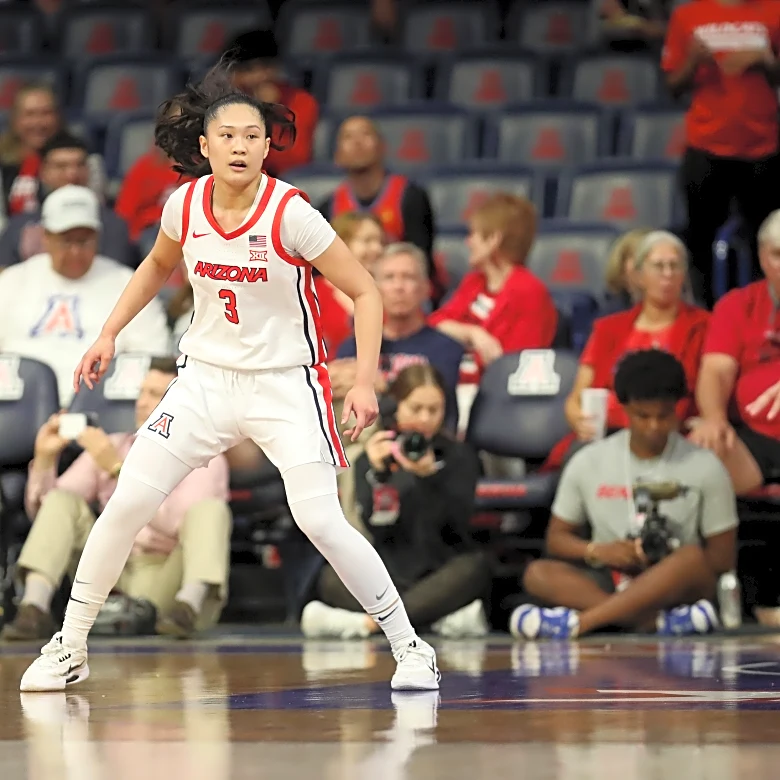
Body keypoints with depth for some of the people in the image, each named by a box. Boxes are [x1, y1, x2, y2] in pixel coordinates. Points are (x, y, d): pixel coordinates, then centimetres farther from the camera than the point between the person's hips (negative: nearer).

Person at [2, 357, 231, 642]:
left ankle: (189, 605, -50)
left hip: (169, 586, -4)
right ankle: (34, 609, -31)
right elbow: (42, 509, 14)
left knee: (209, 509, -24)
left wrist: (117, 468, -20)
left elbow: (175, 522, -17)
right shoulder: (112, 447, 15)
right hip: (112, 580, 4)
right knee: (61, 501, -10)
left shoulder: (204, 458, 2)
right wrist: (45, 458, -4)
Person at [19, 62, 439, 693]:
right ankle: (69, 649, 10)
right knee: (127, 504, -5)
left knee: (319, 520, -17)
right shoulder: (185, 204, -6)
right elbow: (159, 266, 18)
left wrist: (365, 382, -20)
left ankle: (410, 646, -1)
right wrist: (110, 334, 12)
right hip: (207, 375, 4)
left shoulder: (290, 213, -18)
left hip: (286, 382, -4)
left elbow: (365, 293, -12)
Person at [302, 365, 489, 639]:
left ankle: (368, 621, -33)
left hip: (442, 576, 0)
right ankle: (440, 615, -33)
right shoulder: (371, 460, 7)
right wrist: (378, 474, -22)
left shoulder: (460, 456, 7)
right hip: (389, 578, 0)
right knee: (331, 579, -27)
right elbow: (378, 529, -7)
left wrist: (430, 476, -26)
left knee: (474, 567, -33)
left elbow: (457, 522, -10)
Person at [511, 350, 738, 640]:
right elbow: (557, 538, 11)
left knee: (692, 557, -34)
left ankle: (579, 621, -41)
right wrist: (597, 551, -10)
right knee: (538, 574, -26)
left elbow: (723, 559, 3)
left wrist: (666, 555, -14)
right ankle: (664, 622, -42)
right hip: (609, 584, 2)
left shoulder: (705, 468, 2)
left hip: (676, 587, -2)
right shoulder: (588, 463, 7)